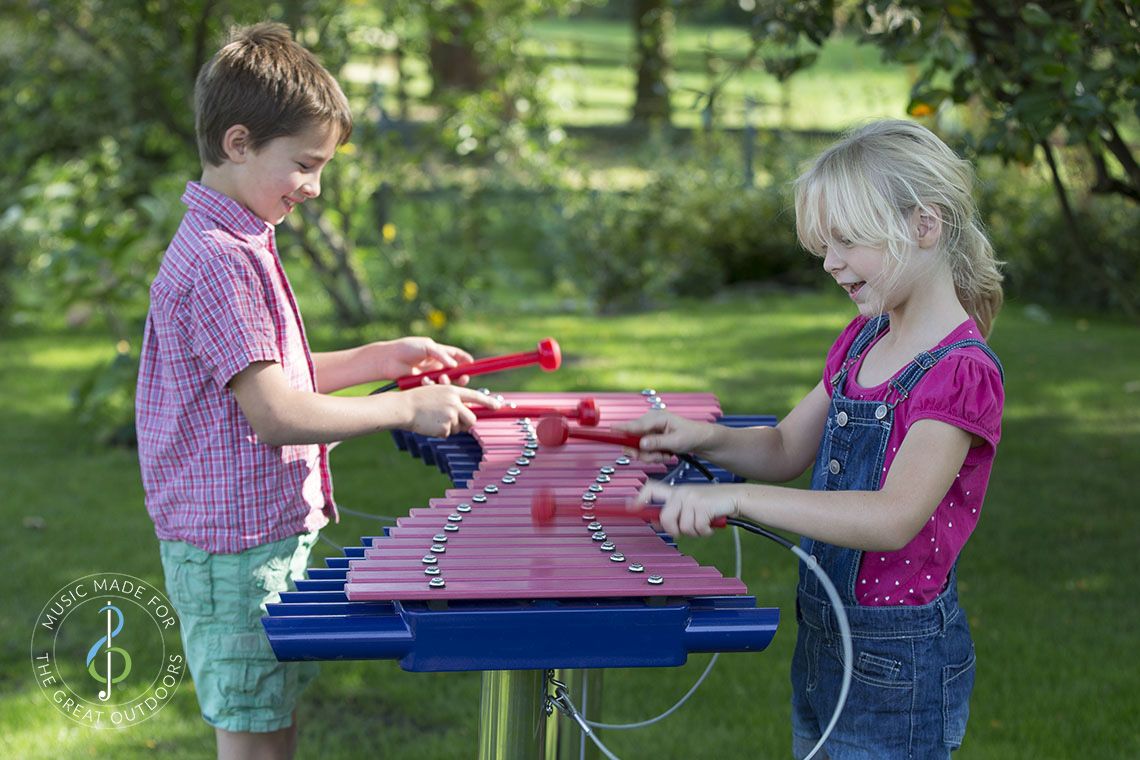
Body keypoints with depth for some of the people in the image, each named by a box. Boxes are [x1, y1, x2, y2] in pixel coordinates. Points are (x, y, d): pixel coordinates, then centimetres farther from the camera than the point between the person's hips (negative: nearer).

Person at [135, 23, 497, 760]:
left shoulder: (236, 245, 11)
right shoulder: (219, 261, -22)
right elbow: (274, 414, -25)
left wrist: (381, 358, 9)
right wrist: (405, 408, -20)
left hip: (273, 531, 10)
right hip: (236, 543, -10)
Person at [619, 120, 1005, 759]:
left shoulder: (961, 372, -21)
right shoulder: (861, 341, 7)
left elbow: (895, 517, -34)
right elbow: (786, 451, 14)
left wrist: (736, 497, -41)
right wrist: (706, 439, -7)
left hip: (898, 662, -8)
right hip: (823, 635, 8)